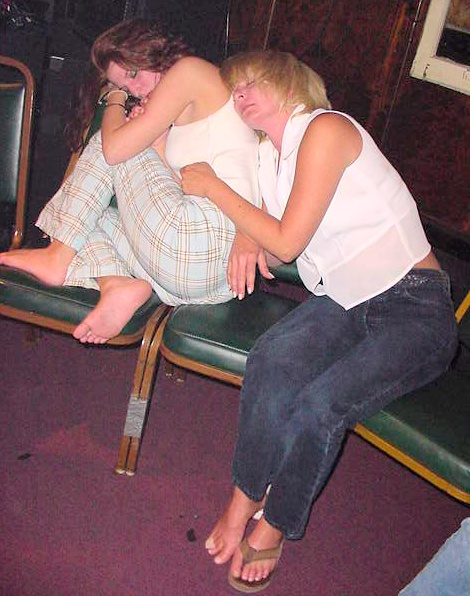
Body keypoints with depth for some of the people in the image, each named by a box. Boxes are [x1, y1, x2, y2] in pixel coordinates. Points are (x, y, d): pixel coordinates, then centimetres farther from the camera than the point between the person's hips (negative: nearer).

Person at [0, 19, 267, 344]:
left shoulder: (190, 68, -1)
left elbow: (114, 149, -6)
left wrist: (114, 99, 13)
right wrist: (156, 143, 8)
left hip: (204, 241, -10)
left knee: (106, 144, 7)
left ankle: (58, 258, 8)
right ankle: (118, 284, -8)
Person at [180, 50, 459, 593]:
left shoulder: (326, 129, -13)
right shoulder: (269, 154, 14)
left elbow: (287, 242, -16)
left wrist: (213, 186, -6)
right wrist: (246, 237, -8)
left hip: (413, 309, -6)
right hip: (341, 302, 6)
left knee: (317, 406, -27)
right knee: (272, 360, -24)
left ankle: (275, 527, -2)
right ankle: (243, 501, -8)